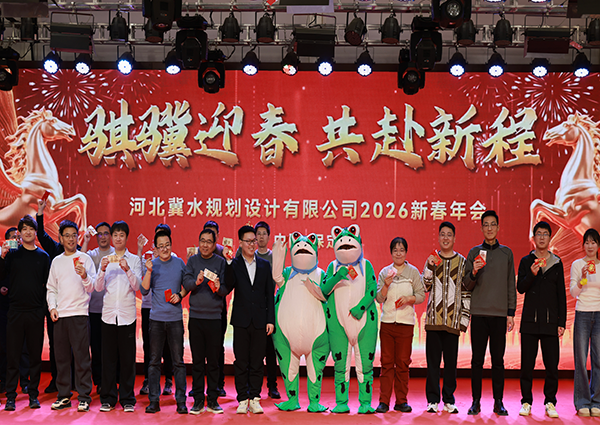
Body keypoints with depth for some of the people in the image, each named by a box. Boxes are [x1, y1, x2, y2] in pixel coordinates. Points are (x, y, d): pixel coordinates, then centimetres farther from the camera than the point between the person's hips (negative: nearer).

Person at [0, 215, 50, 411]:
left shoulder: (43, 256, 9)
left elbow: (48, 284, 9)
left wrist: (47, 307, 0)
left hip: (36, 311, 1)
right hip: (16, 310, -1)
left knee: (35, 354, 5)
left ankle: (33, 395, 14)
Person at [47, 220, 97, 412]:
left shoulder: (85, 259, 3)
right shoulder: (56, 261, 14)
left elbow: (92, 288, -2)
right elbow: (51, 288, 17)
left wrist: (84, 276, -21)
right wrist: (52, 307, 2)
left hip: (79, 313, -4)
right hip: (59, 316, 4)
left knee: (82, 357, -6)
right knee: (61, 357, 7)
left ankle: (84, 397, -2)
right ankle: (63, 396, 15)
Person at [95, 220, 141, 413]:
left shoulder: (134, 259, 6)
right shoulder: (105, 260, 11)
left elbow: (137, 286, -4)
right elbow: (98, 287, 3)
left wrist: (127, 269, -20)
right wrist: (103, 270, -14)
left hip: (127, 314, -2)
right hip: (108, 313, 2)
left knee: (127, 358, 0)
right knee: (108, 357, 3)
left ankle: (127, 399, 7)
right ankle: (108, 398, 12)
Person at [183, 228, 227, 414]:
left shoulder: (220, 262, 4)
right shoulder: (192, 260, 8)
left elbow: (226, 289, 0)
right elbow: (186, 283, -3)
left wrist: (218, 288, -22)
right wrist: (196, 282, -23)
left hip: (214, 317, -1)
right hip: (195, 316, 1)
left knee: (213, 360, 3)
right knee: (197, 360, 4)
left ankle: (212, 400, 11)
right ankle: (198, 400, 11)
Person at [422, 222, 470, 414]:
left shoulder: (462, 262, 7)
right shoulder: (432, 259, 10)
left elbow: (466, 292, 6)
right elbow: (424, 287, 3)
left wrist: (464, 318, 0)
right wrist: (429, 267, -10)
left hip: (453, 319, -1)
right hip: (433, 318, 1)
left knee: (451, 360, 2)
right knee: (432, 360, 2)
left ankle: (449, 400, 12)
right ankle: (433, 400, 9)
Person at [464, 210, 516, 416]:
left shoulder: (506, 253, 10)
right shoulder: (474, 252, 8)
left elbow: (511, 285, 10)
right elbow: (467, 285, 6)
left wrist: (511, 312, 3)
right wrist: (474, 273, -15)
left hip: (500, 314, 0)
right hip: (479, 313, 0)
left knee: (498, 360, 2)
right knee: (477, 359, 0)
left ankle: (498, 402, 8)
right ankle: (476, 401, 7)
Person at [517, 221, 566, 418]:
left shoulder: (557, 263, 11)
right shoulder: (526, 261, 8)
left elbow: (561, 294, 10)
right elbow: (520, 288, -1)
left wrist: (562, 322, 4)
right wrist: (532, 274, -19)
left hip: (550, 321, 1)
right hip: (530, 320, -1)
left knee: (552, 364, -2)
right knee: (527, 363, -1)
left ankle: (550, 403, 10)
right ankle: (526, 402, 10)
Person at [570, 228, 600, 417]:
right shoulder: (577, 265, 4)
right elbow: (573, 293, -4)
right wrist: (582, 278, -19)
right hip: (582, 314, -1)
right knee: (581, 360, -2)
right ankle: (582, 402, 7)